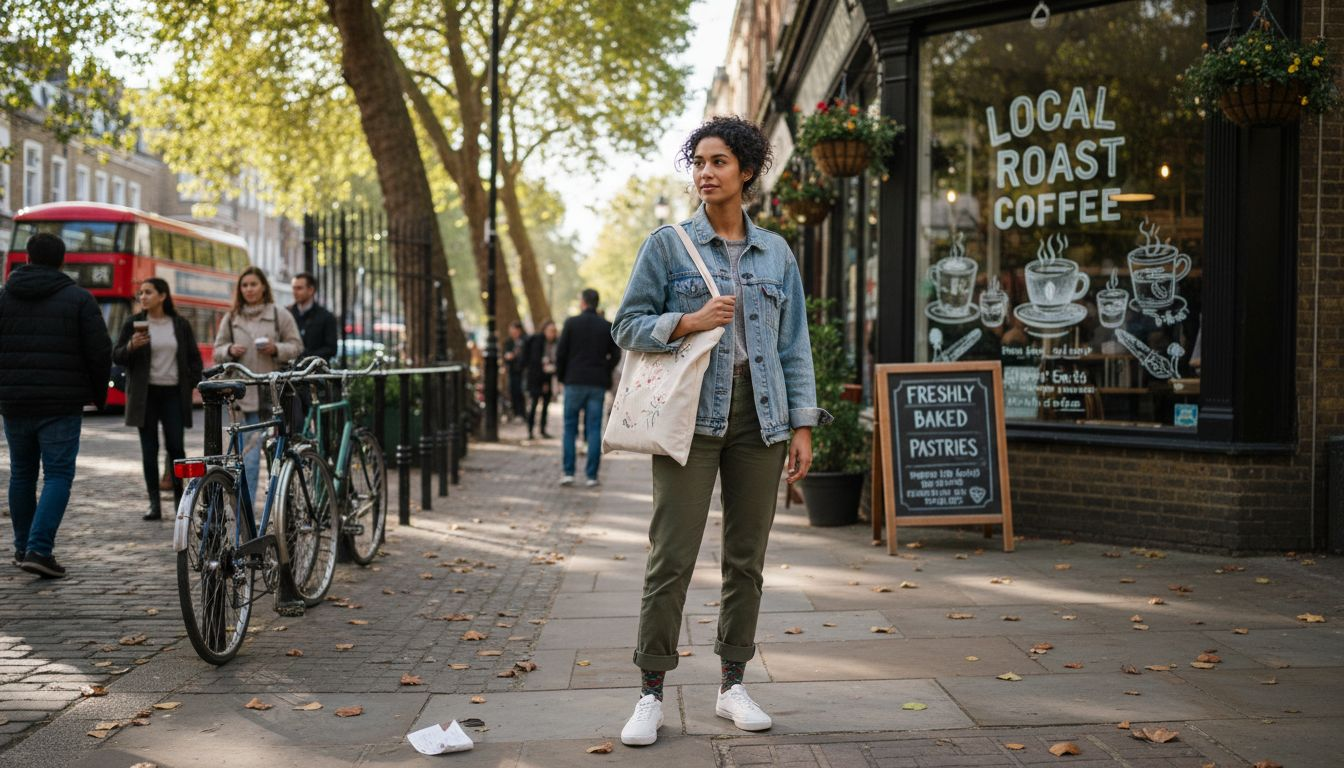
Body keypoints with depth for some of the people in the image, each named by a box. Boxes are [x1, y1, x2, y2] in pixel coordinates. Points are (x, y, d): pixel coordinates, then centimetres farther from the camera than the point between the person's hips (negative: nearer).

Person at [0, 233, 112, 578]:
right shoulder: (78, 298, -3)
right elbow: (100, 351, -6)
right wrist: (99, 392, 8)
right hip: (61, 406, -3)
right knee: (58, 475, -1)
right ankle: (39, 549, -13)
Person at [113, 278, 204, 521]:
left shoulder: (180, 325, 6)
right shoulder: (133, 323, 3)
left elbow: (194, 358, 13)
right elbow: (116, 357, 3)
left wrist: (193, 384, 3)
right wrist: (131, 346, -17)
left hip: (173, 393, 0)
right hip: (145, 394, 0)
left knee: (176, 447, -3)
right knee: (149, 449, 1)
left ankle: (179, 499, 9)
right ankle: (154, 503, 6)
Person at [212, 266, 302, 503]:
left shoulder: (280, 315, 6)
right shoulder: (230, 318, 13)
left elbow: (296, 347, 6)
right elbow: (217, 351, 16)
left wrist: (276, 349, -13)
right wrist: (230, 350, -5)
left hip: (274, 389, -1)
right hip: (245, 391, 1)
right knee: (251, 446, -4)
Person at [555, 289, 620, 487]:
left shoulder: (572, 323, -4)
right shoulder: (607, 327, 3)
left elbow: (561, 352, -4)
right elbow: (615, 356, 2)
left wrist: (561, 376, 8)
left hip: (574, 382, -2)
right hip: (598, 384, 2)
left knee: (570, 429, 7)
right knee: (594, 429, 4)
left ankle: (568, 472, 2)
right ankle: (592, 475, 2)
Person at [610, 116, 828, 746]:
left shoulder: (776, 252, 12)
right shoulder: (667, 245, 4)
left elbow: (794, 344, 12)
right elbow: (628, 325, 3)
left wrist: (802, 425, 6)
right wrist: (688, 322, -15)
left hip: (759, 414, 3)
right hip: (691, 413, -3)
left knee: (747, 556, 6)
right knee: (672, 556, -6)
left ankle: (732, 685, 18)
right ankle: (652, 694, 4)